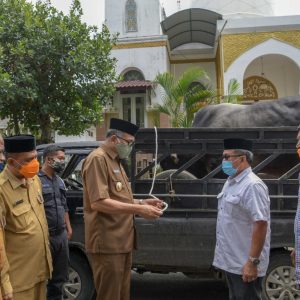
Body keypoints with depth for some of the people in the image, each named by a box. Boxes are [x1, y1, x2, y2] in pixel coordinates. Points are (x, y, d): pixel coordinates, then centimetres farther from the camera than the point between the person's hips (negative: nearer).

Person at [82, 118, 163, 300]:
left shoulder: (115, 162, 17)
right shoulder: (98, 159, -13)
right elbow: (99, 203, -23)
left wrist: (142, 202, 9)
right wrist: (139, 209, -23)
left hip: (122, 241, 10)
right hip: (107, 243, -10)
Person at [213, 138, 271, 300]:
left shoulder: (252, 186, -20)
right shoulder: (230, 182, 9)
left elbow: (260, 224, -25)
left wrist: (253, 262, -24)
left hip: (244, 264, -9)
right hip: (231, 261, 9)